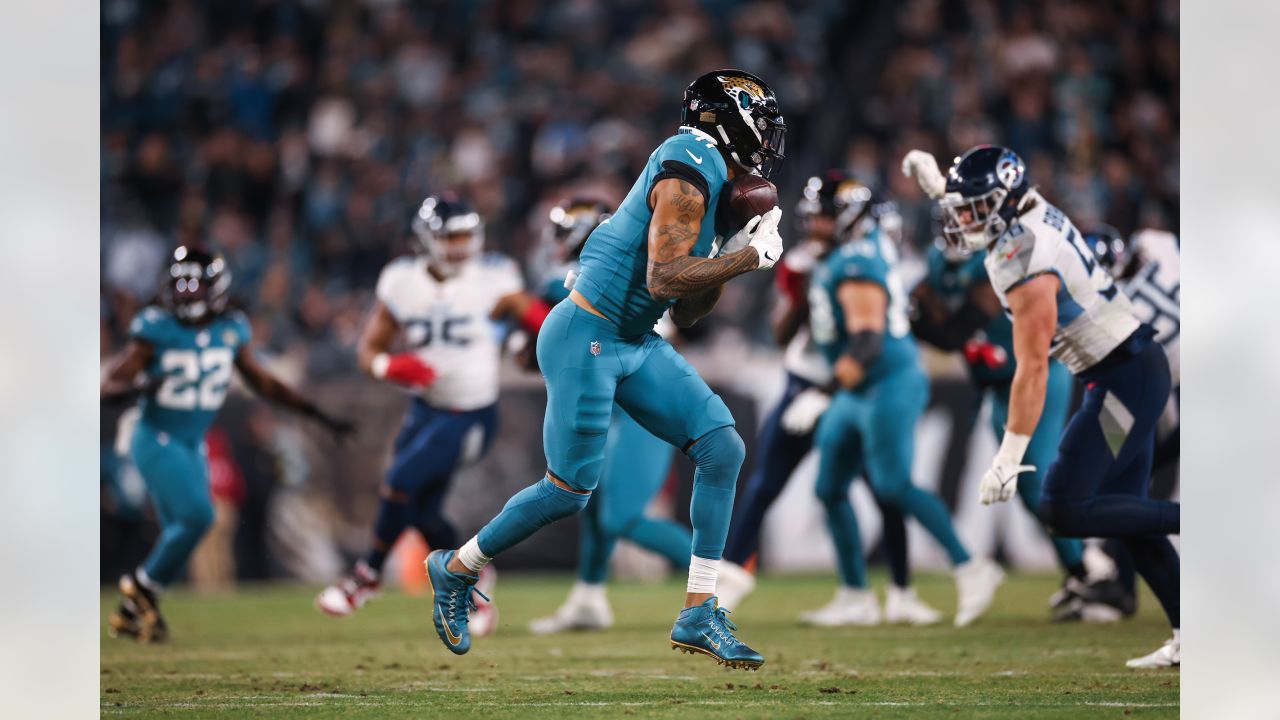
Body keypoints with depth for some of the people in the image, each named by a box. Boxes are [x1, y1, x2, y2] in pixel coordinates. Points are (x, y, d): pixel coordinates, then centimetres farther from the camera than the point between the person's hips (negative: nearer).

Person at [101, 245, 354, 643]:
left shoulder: (229, 331, 0)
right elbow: (110, 383, -13)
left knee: (180, 532, 5)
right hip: (157, 439, -6)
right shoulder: (157, 330, -14)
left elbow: (263, 383, 12)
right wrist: (136, 388, -37)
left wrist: (319, 416, 10)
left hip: (193, 445, 6)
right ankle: (144, 588, -2)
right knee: (196, 516, -20)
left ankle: (132, 611, 16)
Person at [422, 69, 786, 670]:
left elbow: (685, 315, 15)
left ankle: (698, 614, 3)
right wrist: (751, 258, -18)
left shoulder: (714, 188, 13)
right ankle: (455, 570, 20)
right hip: (586, 340, -10)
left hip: (635, 345, 10)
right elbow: (664, 281, -25)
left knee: (722, 447, -1)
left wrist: (732, 254, 4)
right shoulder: (688, 170, -17)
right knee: (569, 491, -3)